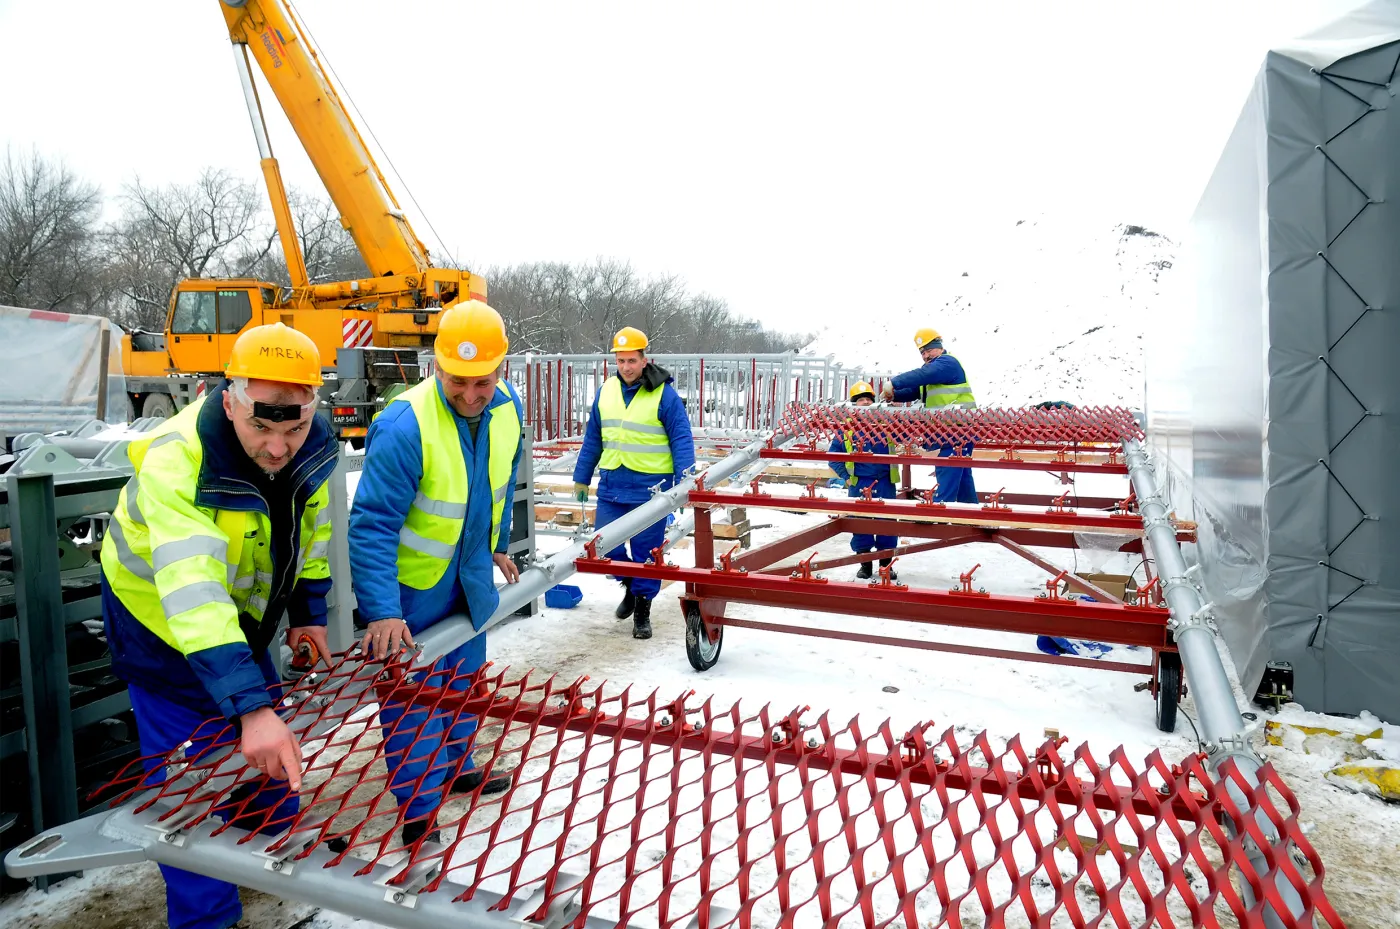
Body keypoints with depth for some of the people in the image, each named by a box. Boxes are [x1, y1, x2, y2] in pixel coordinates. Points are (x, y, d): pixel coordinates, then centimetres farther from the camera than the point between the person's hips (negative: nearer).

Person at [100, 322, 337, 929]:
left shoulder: (314, 446, -18)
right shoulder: (175, 462, -38)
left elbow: (311, 530, 1)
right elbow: (192, 595, -47)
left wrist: (308, 613, 1)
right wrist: (250, 706, -53)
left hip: (241, 614, 6)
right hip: (163, 623, -6)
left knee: (268, 746, 19)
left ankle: (280, 842, 45)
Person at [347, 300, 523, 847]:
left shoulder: (506, 410, -9)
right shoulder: (404, 426, -31)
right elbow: (372, 524, -28)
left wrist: (497, 546, 16)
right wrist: (382, 611, -32)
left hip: (470, 577, 7)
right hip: (411, 586, -7)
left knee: (463, 681, 23)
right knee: (414, 700, 3)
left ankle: (457, 768, 47)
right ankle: (418, 815, 22)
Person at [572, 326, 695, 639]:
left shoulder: (664, 394, -8)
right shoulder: (605, 391, 7)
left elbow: (681, 441, -8)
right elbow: (593, 439, 15)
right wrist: (581, 478, 16)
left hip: (650, 490, -4)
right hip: (611, 487, 4)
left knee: (646, 552, 5)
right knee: (605, 546, 6)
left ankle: (642, 611, 22)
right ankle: (630, 585, 35)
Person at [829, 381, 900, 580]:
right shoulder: (846, 427, 1)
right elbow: (833, 454, 7)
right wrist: (845, 477, 0)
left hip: (884, 482, 0)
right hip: (858, 483, 0)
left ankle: (886, 564, 20)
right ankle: (865, 564, 19)